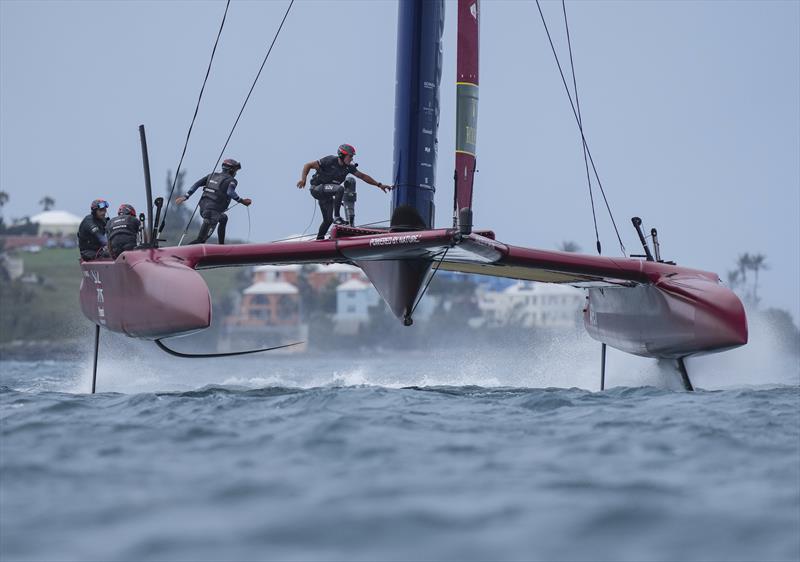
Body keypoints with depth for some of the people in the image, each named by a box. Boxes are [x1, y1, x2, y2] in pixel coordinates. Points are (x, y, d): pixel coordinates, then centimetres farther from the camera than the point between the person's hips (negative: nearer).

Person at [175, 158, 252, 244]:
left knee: (223, 219, 35)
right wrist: (241, 201, -14)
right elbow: (230, 193, -22)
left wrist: (186, 196, 9)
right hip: (213, 211, -8)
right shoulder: (231, 180, -1)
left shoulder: (212, 176, 18)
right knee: (201, 239, -5)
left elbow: (197, 184, 10)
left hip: (203, 207, 8)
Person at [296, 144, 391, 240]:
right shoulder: (330, 161, -21)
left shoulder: (349, 167, -4)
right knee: (340, 189, -32)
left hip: (327, 193, 7)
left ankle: (319, 239, 20)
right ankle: (336, 216, -28)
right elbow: (308, 165, -18)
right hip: (317, 189, -7)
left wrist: (379, 185, -3)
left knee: (328, 220, 6)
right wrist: (303, 179, -33)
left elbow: (362, 176, 2)